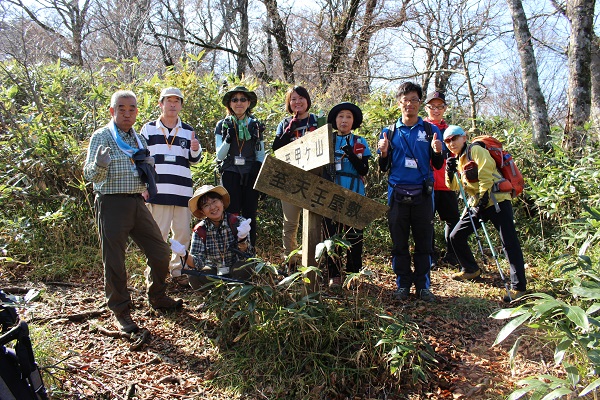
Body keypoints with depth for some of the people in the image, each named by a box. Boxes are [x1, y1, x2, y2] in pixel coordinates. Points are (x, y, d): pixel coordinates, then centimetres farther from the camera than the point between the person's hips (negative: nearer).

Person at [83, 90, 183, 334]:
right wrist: (100, 164, -31)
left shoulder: (139, 139, 14)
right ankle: (121, 312, 17)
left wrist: (148, 170, 7)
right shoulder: (102, 137, -4)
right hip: (112, 204, -6)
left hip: (137, 203, 6)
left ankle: (157, 298, 30)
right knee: (114, 261, 1)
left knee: (160, 252, 10)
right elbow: (90, 175, -12)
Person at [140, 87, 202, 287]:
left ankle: (178, 270, 20)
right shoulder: (149, 129, 9)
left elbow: (194, 160, 17)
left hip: (182, 191, 3)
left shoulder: (188, 131, 14)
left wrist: (196, 150, -6)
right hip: (157, 190, -2)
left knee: (183, 233, 6)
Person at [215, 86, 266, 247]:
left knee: (250, 215, 2)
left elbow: (260, 154, 14)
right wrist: (228, 138, -13)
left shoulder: (256, 125, 12)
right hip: (230, 174, -1)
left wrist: (261, 174, 2)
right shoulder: (222, 125, 9)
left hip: (251, 174, 1)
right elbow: (219, 156, 3)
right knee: (232, 214, -5)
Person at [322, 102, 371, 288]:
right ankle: (334, 275, 9)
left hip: (354, 195, -1)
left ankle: (353, 273, 11)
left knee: (354, 236, 0)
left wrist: (351, 154, -17)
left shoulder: (360, 143, 8)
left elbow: (364, 170, -1)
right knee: (332, 235, 1)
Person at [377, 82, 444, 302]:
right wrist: (383, 153, -11)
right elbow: (383, 168, 10)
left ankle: (423, 286, 14)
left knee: (424, 241, 3)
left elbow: (437, 166, 8)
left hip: (422, 194, 0)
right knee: (399, 242, 4)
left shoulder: (430, 130, 7)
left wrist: (437, 152, -14)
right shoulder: (389, 132, 9)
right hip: (397, 194, 1)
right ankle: (402, 284, 16)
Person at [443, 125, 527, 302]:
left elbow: (486, 174, -18)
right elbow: (454, 186, 13)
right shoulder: (457, 160, 16)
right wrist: (450, 171, -4)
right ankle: (471, 269, 28)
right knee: (456, 236, 8)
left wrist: (483, 197, -21)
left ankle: (519, 287, -8)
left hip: (496, 200, -8)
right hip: (477, 204, 8)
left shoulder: (476, 151, -8)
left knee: (510, 243, -11)